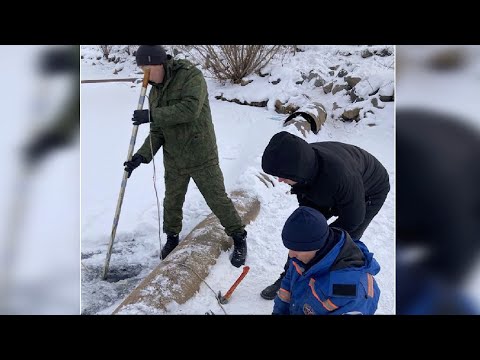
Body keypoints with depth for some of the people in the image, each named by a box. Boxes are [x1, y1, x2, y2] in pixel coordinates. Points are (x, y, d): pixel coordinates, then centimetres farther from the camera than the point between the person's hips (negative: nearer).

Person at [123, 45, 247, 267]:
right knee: (172, 201, 17)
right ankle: (172, 237, 41)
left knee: (217, 199, 3)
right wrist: (142, 156, -10)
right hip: (173, 160, 6)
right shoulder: (155, 92, 6)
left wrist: (152, 115, -28)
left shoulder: (191, 76, -15)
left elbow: (191, 109, -31)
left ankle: (239, 238, 21)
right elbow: (157, 131, 5)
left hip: (201, 158, -6)